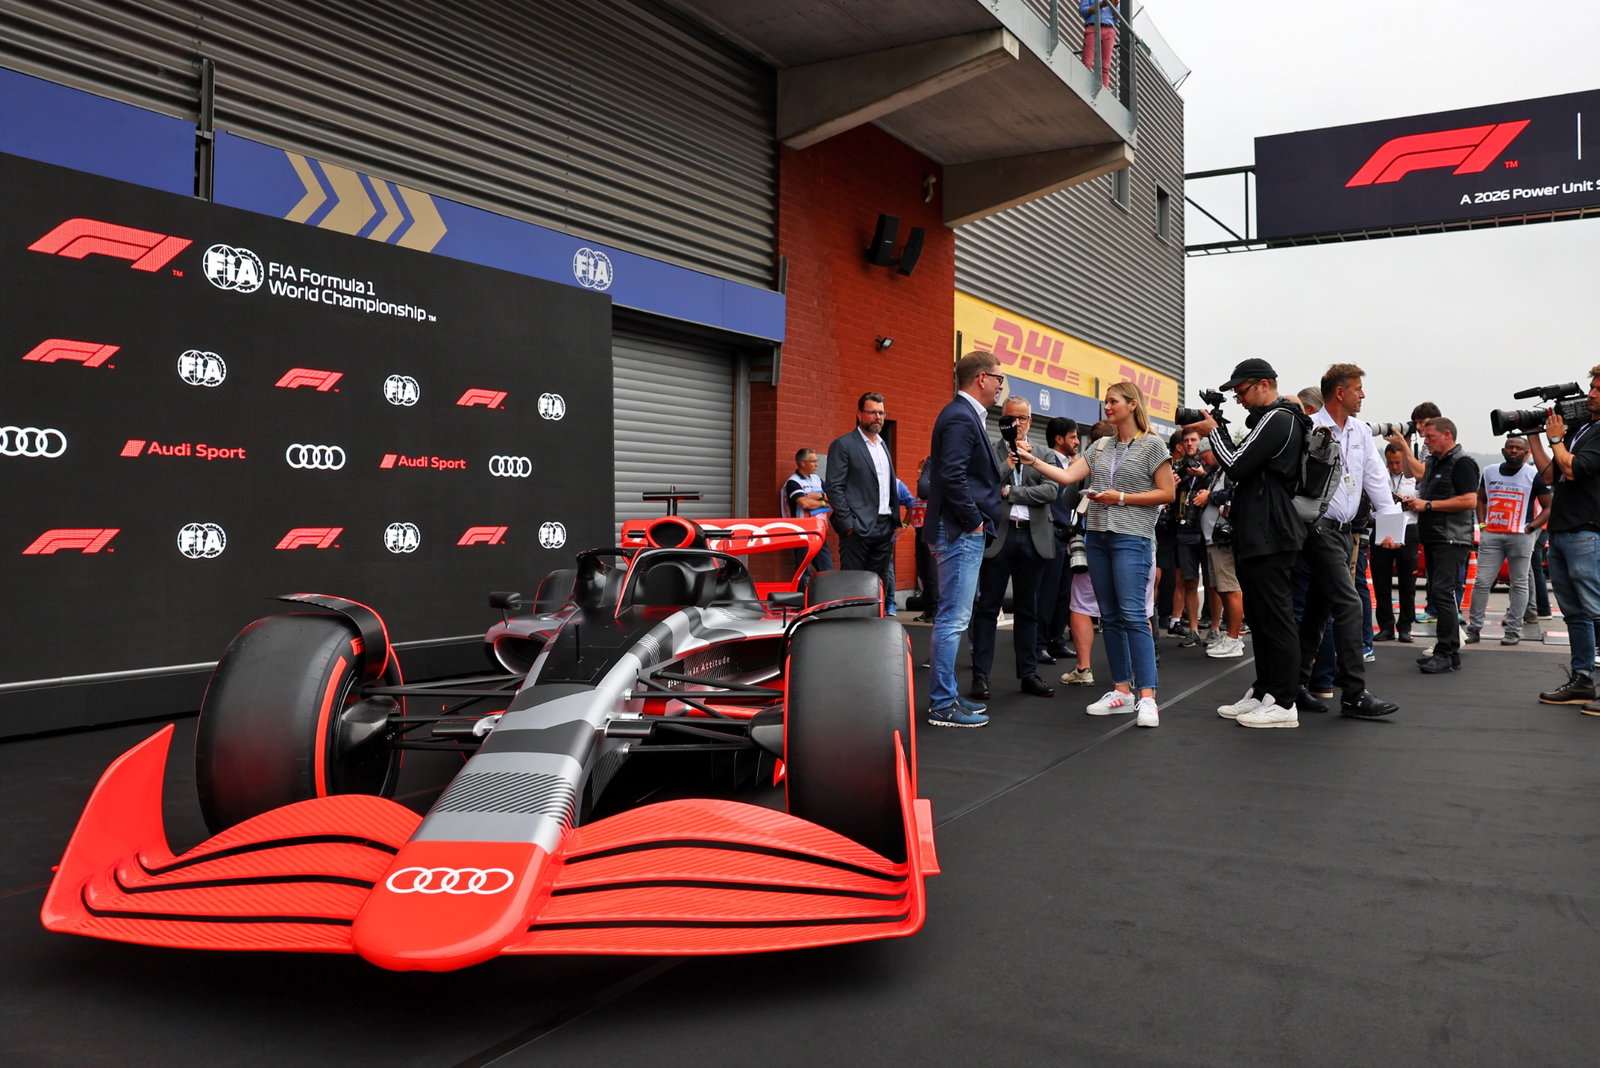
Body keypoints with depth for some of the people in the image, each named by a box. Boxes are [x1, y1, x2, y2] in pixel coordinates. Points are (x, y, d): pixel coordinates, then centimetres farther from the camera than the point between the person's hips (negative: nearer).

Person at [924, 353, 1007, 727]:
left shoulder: (966, 415, 16)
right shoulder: (960, 417, -15)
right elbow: (952, 476, -24)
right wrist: (974, 521, -16)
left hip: (965, 533, 11)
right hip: (961, 533, -11)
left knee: (954, 619, 15)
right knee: (953, 619, -6)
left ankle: (946, 696, 23)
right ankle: (942, 705, 0)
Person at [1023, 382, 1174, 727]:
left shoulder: (1152, 445, -1)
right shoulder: (1100, 447, 15)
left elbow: (1167, 493, -4)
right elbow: (1067, 476, 7)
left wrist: (1121, 498, -11)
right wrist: (1033, 460, -5)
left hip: (1132, 537, -6)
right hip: (1097, 535, 6)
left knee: (1133, 614, -14)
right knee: (1110, 617, 7)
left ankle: (1147, 697, -13)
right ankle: (1121, 691, 14)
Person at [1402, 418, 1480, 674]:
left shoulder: (1462, 463, -8)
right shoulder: (1433, 463, 21)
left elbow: (1470, 501, -19)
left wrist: (1428, 505, -17)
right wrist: (1414, 503, 11)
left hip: (1452, 539, -10)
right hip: (1432, 538, 10)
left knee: (1442, 592, -16)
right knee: (1436, 593, 10)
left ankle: (1447, 653, -15)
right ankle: (1446, 650, 16)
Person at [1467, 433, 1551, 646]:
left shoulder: (1534, 475, 0)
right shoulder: (1490, 472, 11)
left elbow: (1549, 506, 2)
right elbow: (1480, 499, 23)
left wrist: (1532, 526, -8)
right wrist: (1482, 523, 10)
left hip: (1520, 536, -3)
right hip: (1491, 535, 3)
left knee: (1519, 584, 3)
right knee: (1482, 582, 0)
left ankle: (1513, 630, 7)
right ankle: (1474, 628, 4)